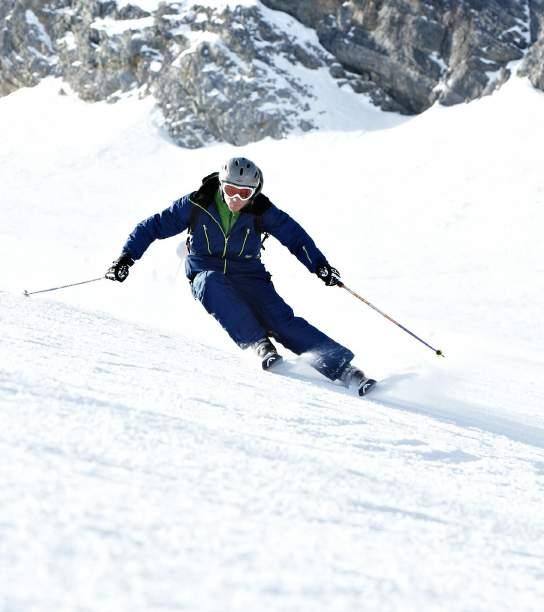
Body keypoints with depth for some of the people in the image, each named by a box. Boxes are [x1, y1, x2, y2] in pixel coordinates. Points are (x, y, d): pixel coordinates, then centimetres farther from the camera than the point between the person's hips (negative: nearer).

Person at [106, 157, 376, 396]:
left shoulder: (262, 212, -7)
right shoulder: (197, 205, -9)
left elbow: (295, 237, 0)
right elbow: (153, 226, -4)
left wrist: (320, 266, -14)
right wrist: (126, 258, -13)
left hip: (249, 277, 0)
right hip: (206, 276, 0)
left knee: (281, 319, -24)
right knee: (211, 282, -37)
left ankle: (342, 367, -31)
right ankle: (257, 343, -39)